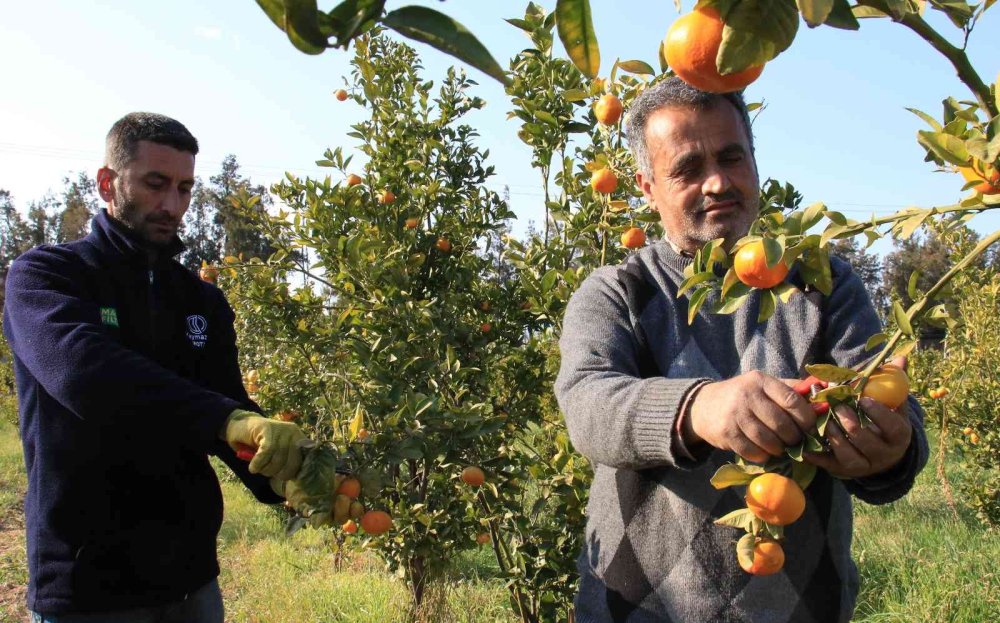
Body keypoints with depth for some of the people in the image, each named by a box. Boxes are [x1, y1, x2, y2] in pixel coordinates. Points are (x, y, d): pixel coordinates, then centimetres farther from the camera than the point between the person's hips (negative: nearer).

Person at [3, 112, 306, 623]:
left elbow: (232, 414, -3)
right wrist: (225, 418, -41)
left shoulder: (203, 300, 7)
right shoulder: (44, 274, -6)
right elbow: (83, 369, -27)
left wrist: (286, 477, -23)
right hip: (86, 582, -5)